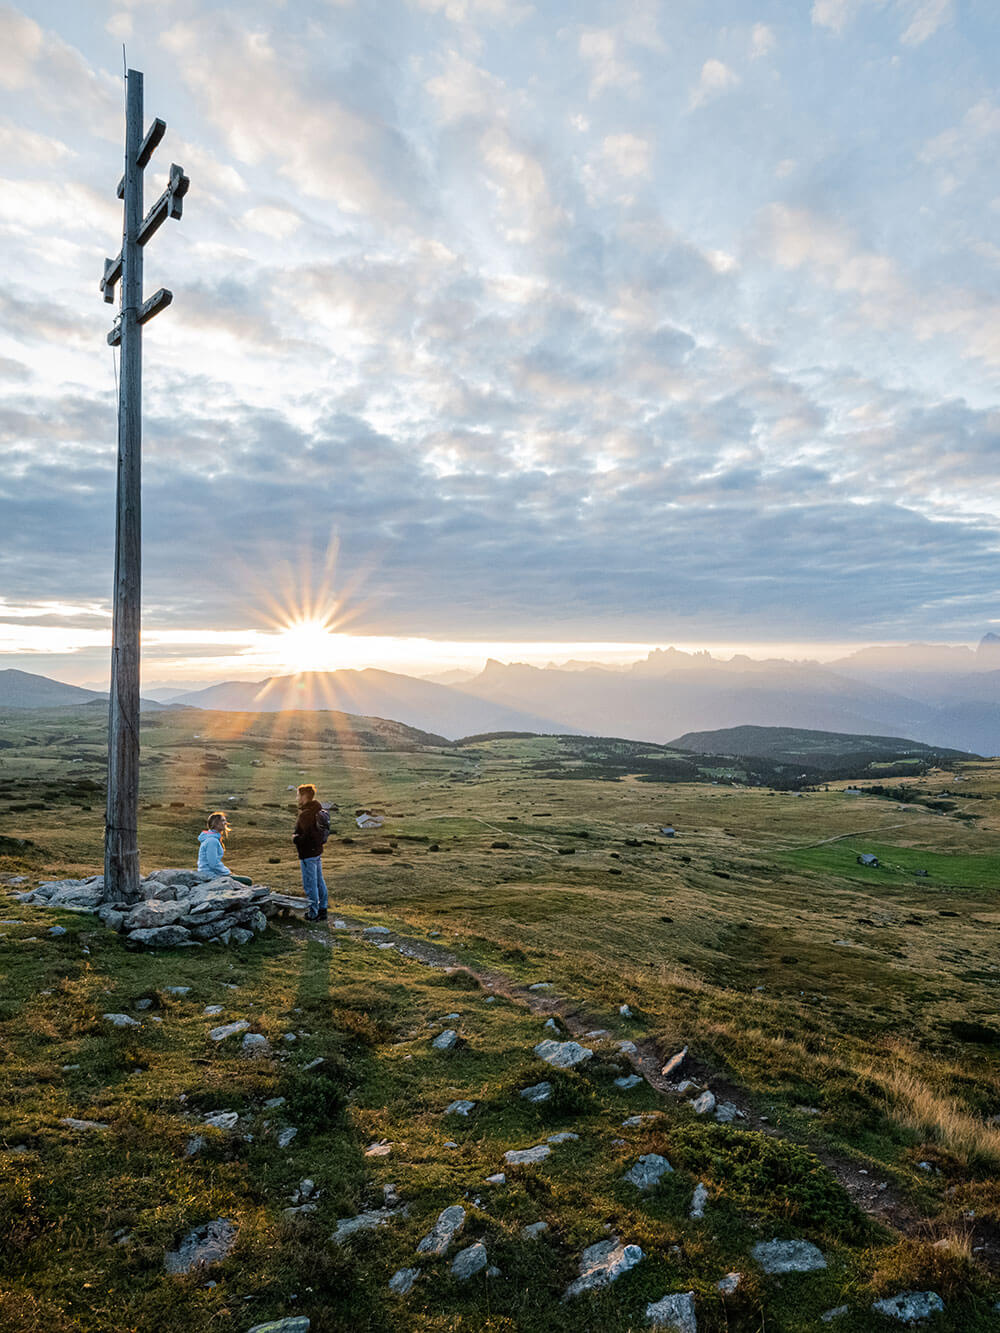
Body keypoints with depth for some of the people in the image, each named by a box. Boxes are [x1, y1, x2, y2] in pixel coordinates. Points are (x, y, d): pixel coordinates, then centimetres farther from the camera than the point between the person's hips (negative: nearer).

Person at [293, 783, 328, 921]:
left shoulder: (306, 814, -23)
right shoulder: (319, 810, 6)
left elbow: (308, 837, -29)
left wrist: (295, 838, -11)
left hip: (308, 854, -9)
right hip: (318, 851, 9)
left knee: (310, 884, 2)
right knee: (319, 881, 17)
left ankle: (313, 914, 10)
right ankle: (322, 910, 27)